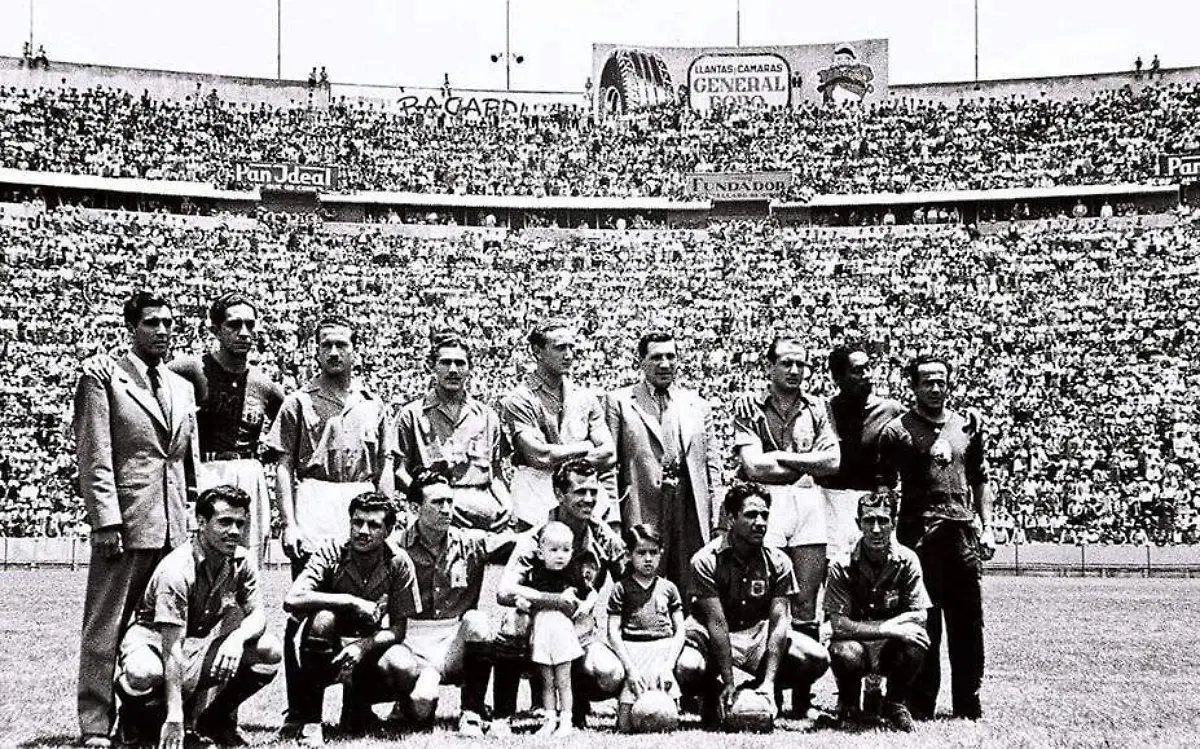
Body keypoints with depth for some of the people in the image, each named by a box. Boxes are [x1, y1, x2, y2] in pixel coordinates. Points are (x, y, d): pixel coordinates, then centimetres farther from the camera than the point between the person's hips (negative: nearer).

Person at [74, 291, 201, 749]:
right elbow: (94, 459, -6)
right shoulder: (103, 381, 0)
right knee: (105, 628, -1)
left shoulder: (182, 387, 18)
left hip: (174, 526, 6)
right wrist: (106, 522, -13)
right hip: (125, 521, -5)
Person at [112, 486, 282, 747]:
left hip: (201, 643, 5)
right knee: (144, 674, -41)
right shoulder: (176, 569, -27)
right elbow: (172, 647, -32)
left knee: (270, 652, -18)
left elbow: (257, 616, -9)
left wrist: (237, 638, -35)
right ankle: (137, 716, -2)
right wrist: (174, 718, -36)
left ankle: (213, 719, 2)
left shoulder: (243, 563, -7)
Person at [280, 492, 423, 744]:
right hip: (327, 649, -2)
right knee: (322, 617, -35)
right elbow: (291, 600, -31)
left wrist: (363, 645, -27)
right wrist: (351, 602, -33)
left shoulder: (398, 562, -10)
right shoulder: (329, 554, -15)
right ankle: (303, 717, -22)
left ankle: (356, 703, 5)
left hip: (370, 648, 2)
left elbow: (399, 629, -9)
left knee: (403, 670, -30)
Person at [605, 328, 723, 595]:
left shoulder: (698, 405, 18)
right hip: (641, 512, -3)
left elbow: (712, 465, 16)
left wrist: (718, 523, 8)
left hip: (692, 512, 3)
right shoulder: (619, 401, 7)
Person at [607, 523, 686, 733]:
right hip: (632, 650, -1)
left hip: (664, 649, 2)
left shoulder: (668, 588, 12)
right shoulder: (621, 588, 5)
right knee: (625, 726, -14)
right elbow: (613, 632, 0)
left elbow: (679, 630, 9)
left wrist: (669, 665, -6)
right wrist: (630, 668, -11)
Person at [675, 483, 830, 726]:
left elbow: (779, 621, -14)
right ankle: (714, 698, 2)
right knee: (687, 670, -36)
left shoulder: (778, 562, -7)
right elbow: (717, 624, -22)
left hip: (759, 633, 3)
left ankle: (762, 689, 6)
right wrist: (729, 683, -29)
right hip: (710, 635, -3)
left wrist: (769, 681, -27)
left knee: (817, 659, -20)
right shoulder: (706, 560, -17)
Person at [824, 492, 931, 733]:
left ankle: (896, 704, -3)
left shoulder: (906, 560, -9)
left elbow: (919, 616, -11)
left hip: (892, 649, 1)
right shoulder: (842, 566, -15)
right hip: (857, 643, -1)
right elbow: (839, 624, -21)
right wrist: (886, 629, -31)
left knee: (917, 638, -32)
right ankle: (848, 703, 1)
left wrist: (891, 624, -25)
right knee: (844, 653, -36)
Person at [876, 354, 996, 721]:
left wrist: (987, 527, 11)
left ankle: (968, 703, 14)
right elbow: (884, 487, -1)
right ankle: (921, 704, 5)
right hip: (919, 534, -4)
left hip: (964, 532, 4)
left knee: (968, 621, 5)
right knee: (925, 622, -2)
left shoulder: (968, 424, 15)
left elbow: (980, 481, 19)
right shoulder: (898, 429, 2)